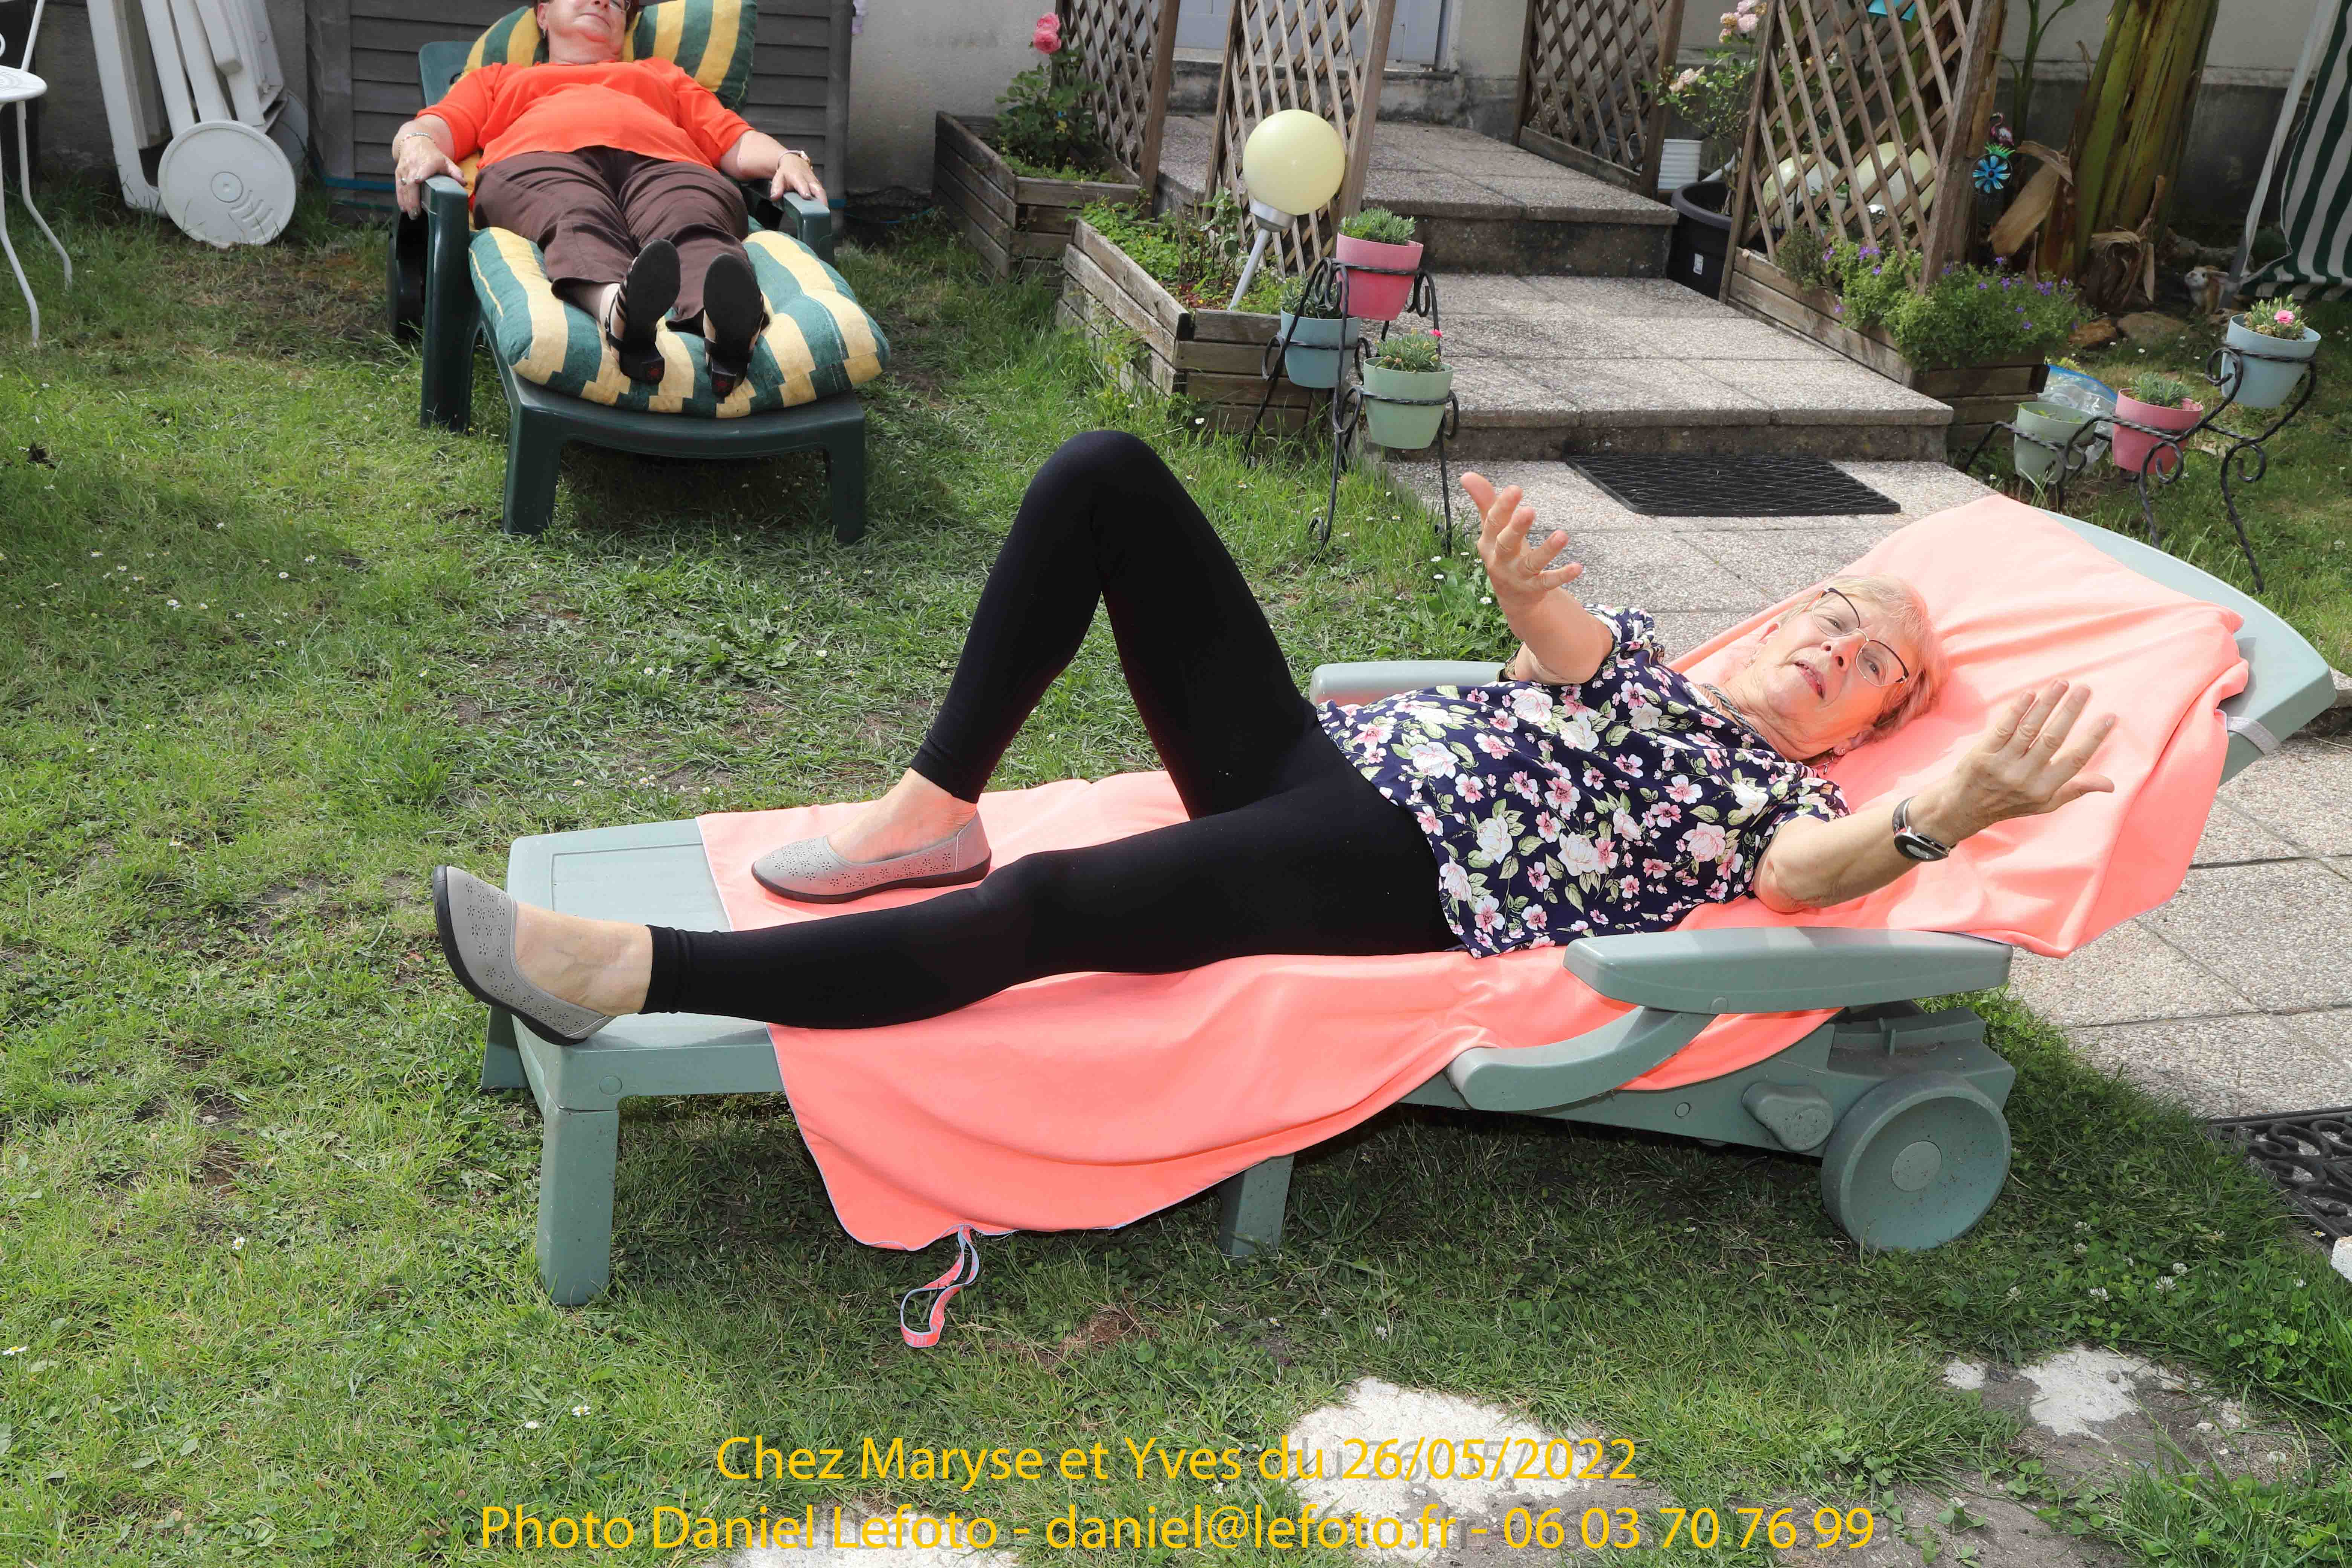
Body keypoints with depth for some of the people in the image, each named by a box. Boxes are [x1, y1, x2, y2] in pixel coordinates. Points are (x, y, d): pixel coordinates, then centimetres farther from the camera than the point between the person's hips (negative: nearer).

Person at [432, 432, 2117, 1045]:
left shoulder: (1778, 792, 10)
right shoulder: (1649, 673, 27)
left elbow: (1811, 871, -14)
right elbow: (1565, 639, 5)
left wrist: (1960, 803, -33)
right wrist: (1527, 584, -18)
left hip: (1402, 874, -6)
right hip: (1322, 751, 6)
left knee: (1045, 909, -32)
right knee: (1105, 473, -11)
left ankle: (635, 973, -30)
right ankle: (935, 809, -11)